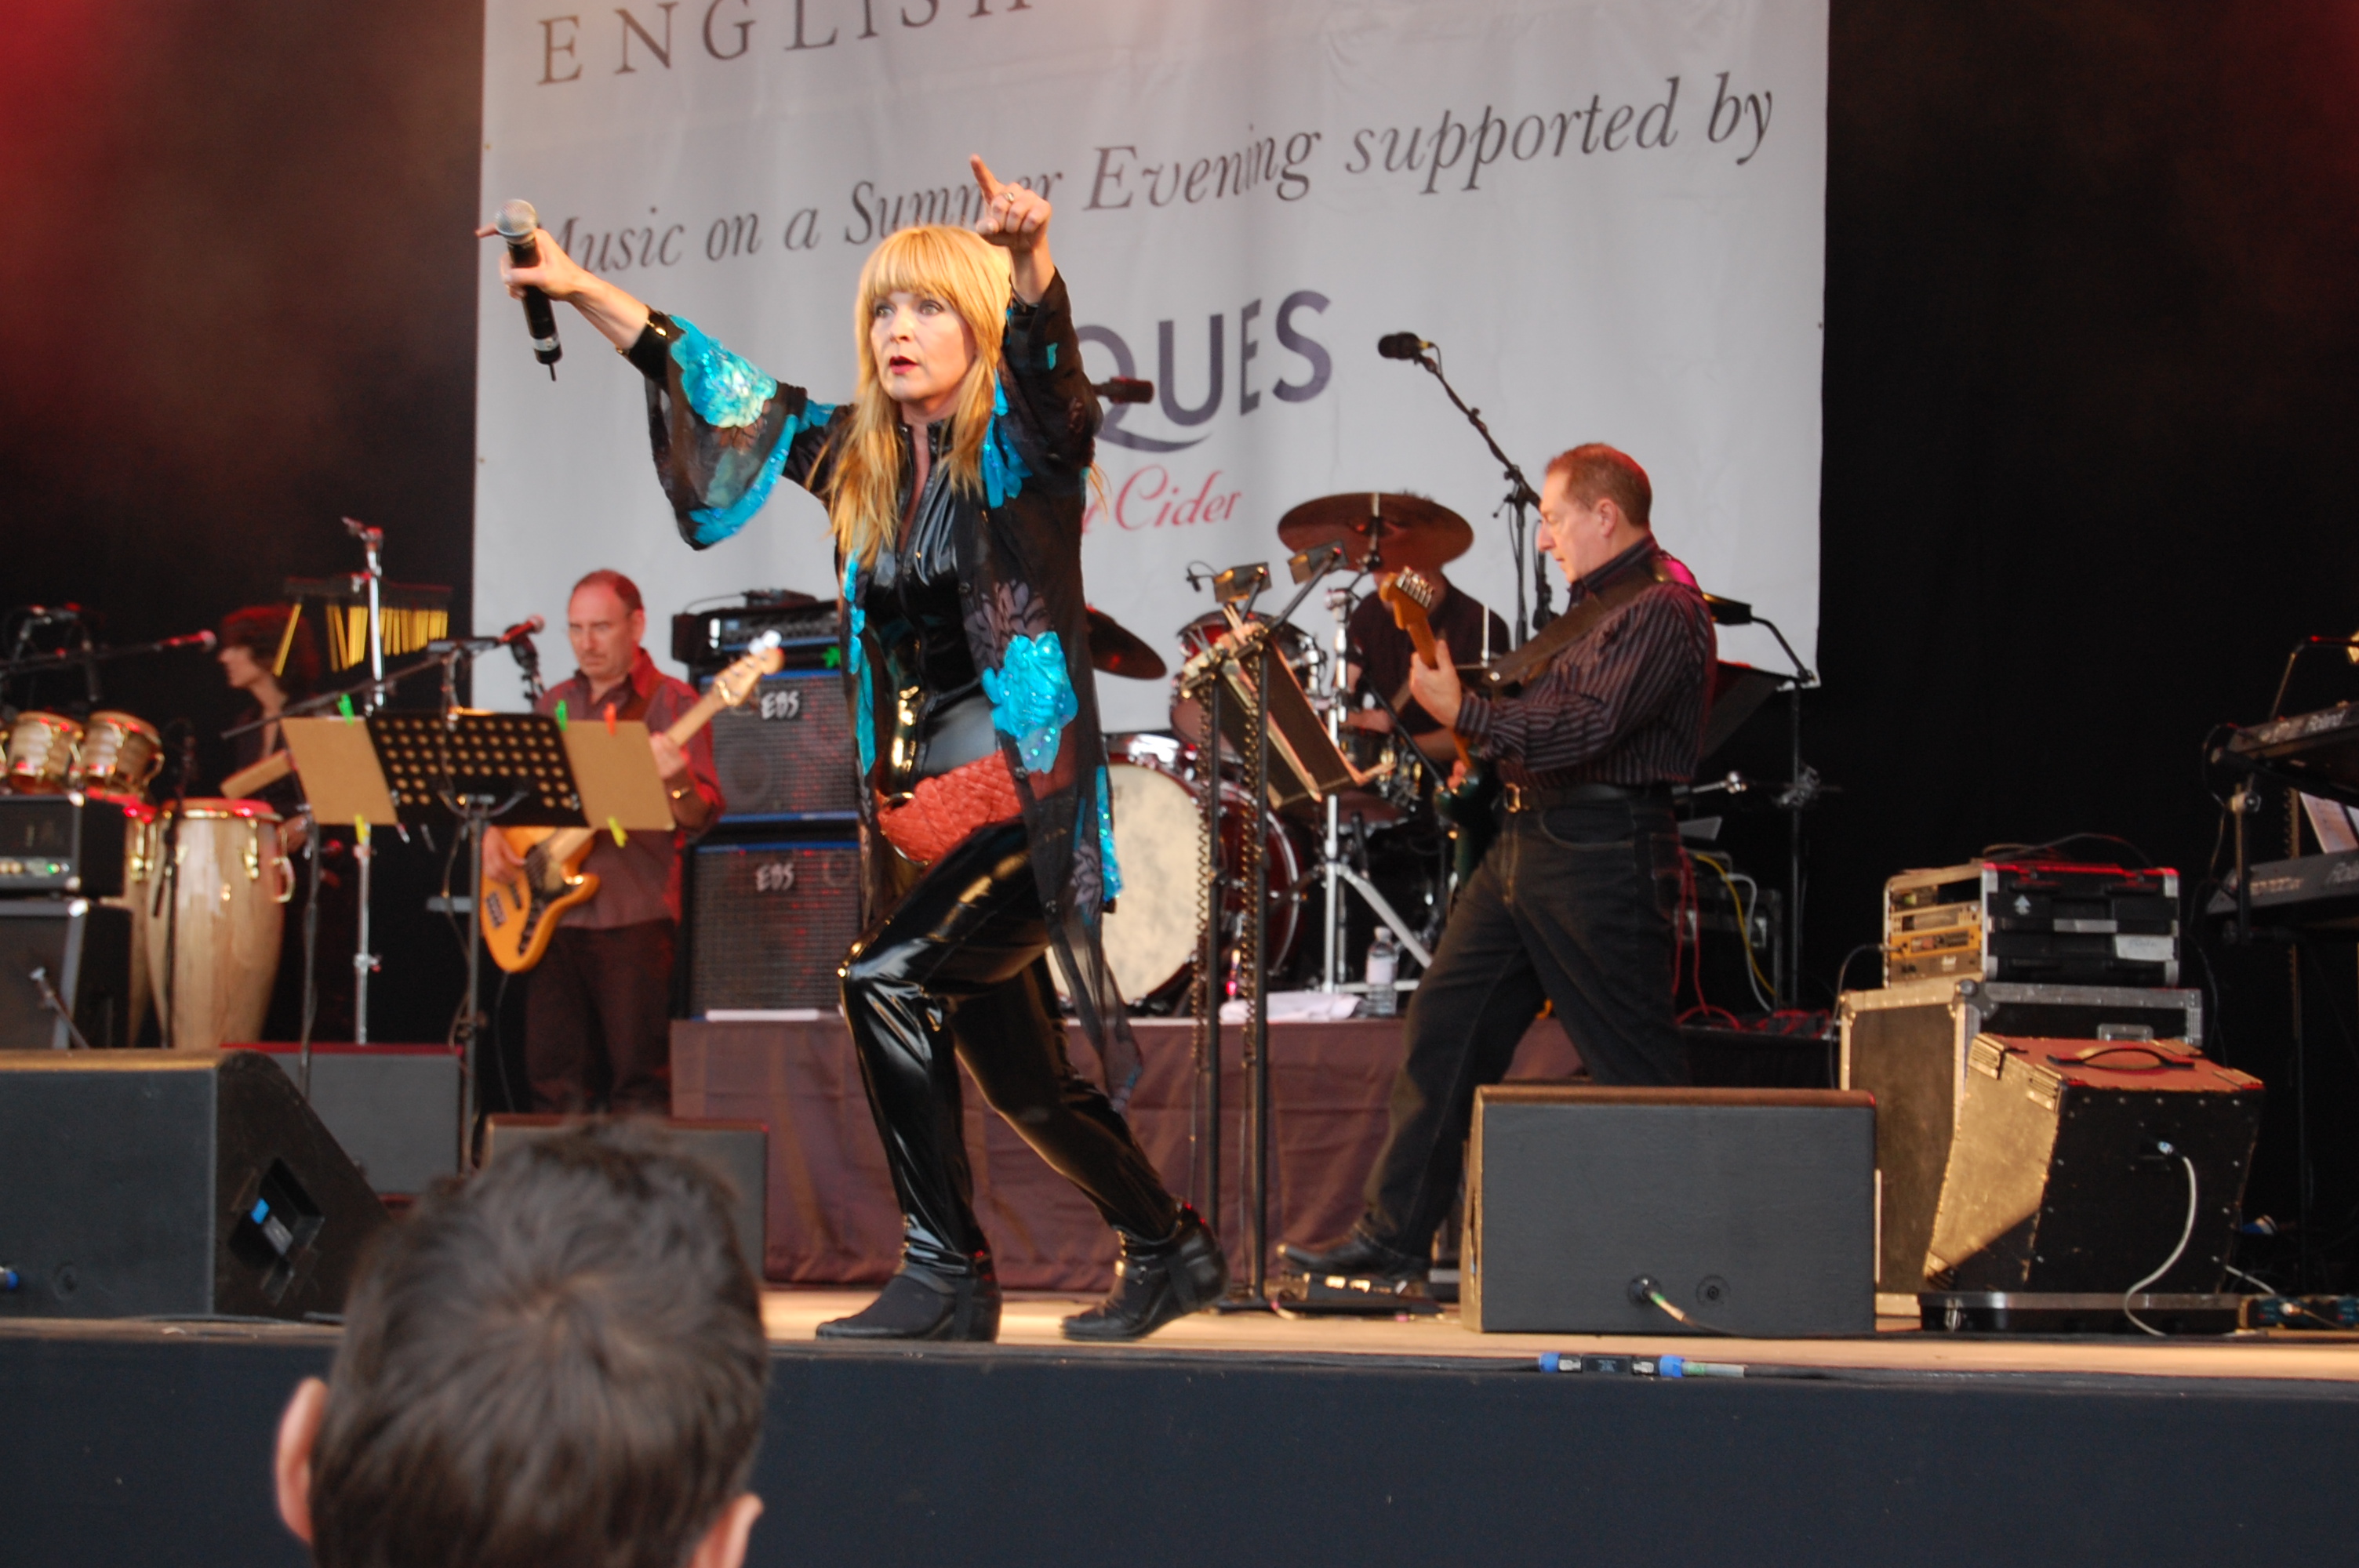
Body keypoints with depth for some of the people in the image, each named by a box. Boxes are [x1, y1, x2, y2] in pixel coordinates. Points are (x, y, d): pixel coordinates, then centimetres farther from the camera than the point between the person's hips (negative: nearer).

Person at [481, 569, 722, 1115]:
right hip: (555, 920, 6)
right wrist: (493, 834, 5)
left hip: (636, 920, -6)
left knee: (639, 1084, -7)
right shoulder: (554, 704, 17)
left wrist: (677, 785, -30)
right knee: (555, 1080, 6)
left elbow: (702, 816, -9)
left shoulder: (670, 702, -1)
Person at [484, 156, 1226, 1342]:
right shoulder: (859, 457, 9)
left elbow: (1045, 351, -28)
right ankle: (1170, 1250, 35)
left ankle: (946, 1272, -15)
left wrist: (1031, 256, -49)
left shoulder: (1021, 447, -7)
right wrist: (579, 289, 8)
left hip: (1027, 804, -7)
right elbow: (718, 385, 13)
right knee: (1022, 1080, 14)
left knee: (886, 979, -24)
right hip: (917, 810, 7)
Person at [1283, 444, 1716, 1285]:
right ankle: (1395, 1232, 9)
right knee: (1443, 1023, 6)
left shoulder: (1663, 608, -13)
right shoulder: (1596, 601, 20)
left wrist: (1467, 716, -28)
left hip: (1600, 855, -10)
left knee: (1632, 1060, -5)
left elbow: (1589, 726, -24)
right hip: (1526, 839, 10)